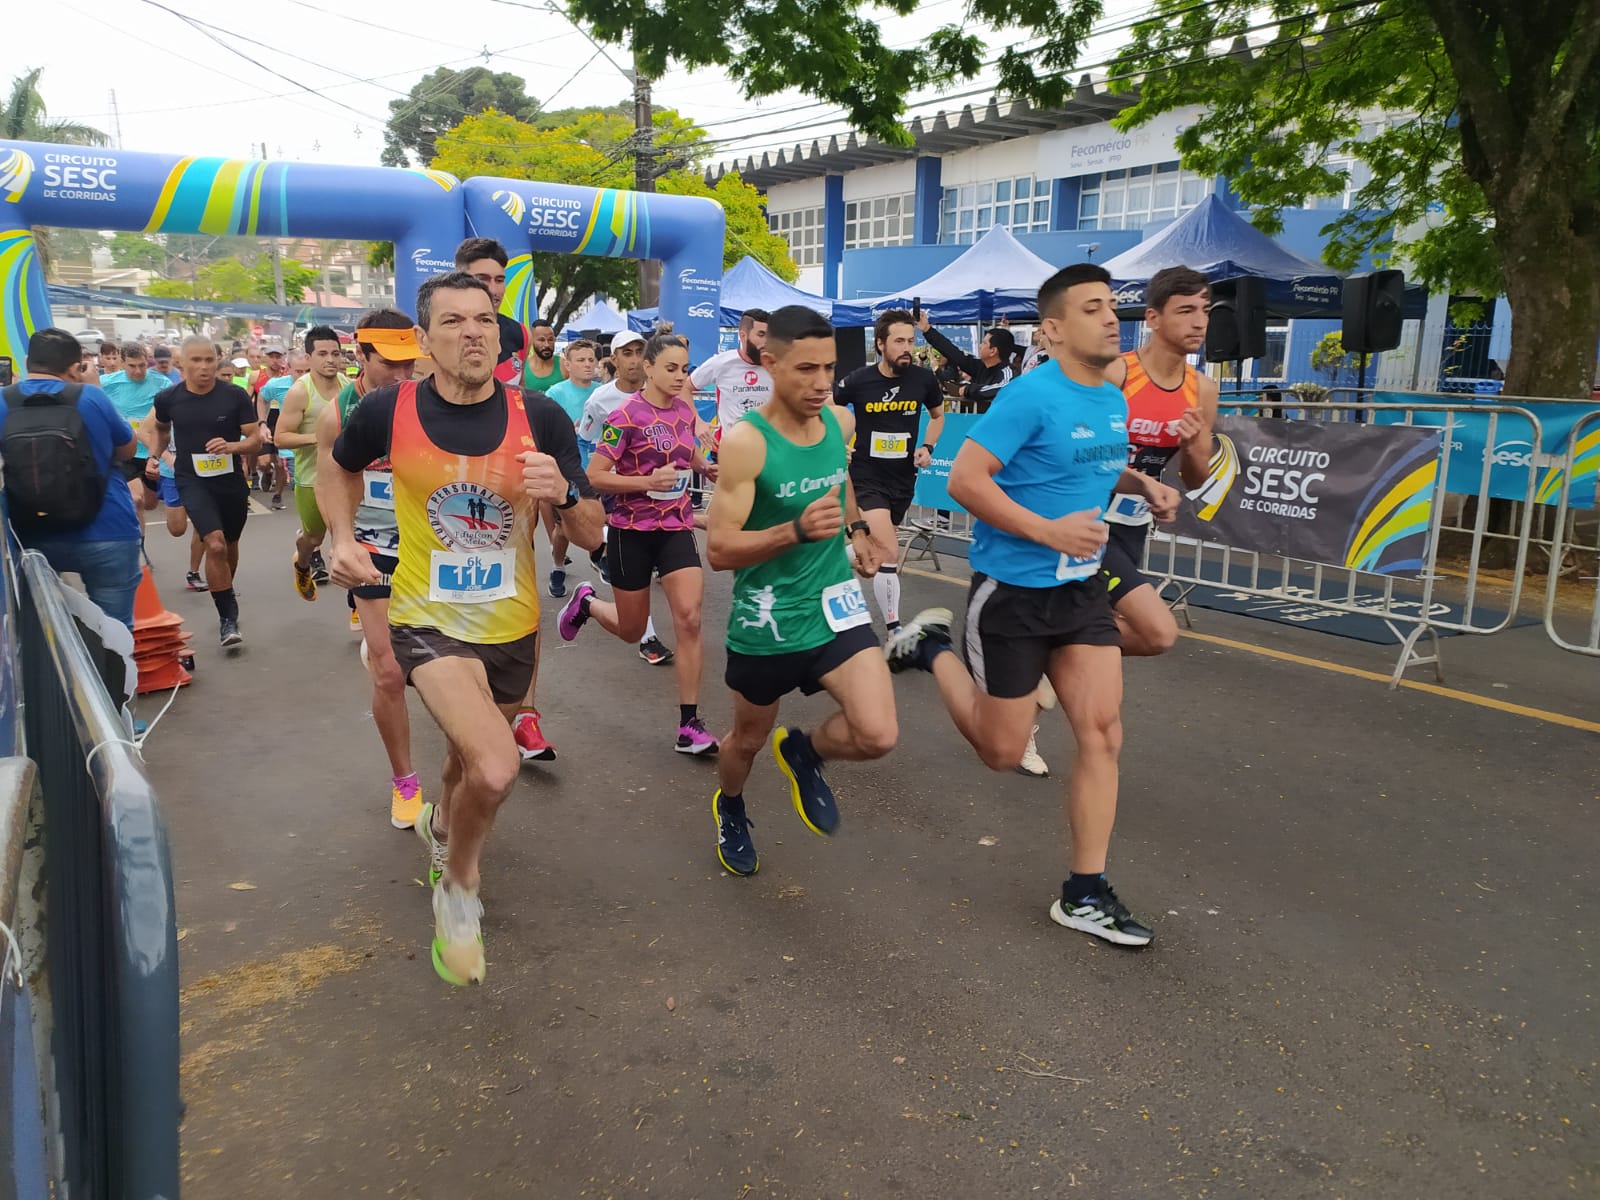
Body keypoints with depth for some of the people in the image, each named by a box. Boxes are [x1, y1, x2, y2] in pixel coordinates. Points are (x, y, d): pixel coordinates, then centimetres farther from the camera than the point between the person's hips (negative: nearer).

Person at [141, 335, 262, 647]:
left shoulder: (235, 396, -9)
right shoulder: (169, 398, -5)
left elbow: (256, 439, -7)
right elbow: (156, 427, 17)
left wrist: (232, 446, -25)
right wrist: (156, 457, 4)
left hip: (232, 482, 2)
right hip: (193, 482, -2)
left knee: (229, 545, 20)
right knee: (215, 545, -20)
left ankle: (225, 596, 46)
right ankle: (228, 617, -10)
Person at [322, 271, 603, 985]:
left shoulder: (540, 418, -12)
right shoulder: (388, 411, -13)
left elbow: (591, 536, -9)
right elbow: (339, 467, 11)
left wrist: (563, 491, -29)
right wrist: (342, 539, -3)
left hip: (512, 626, 3)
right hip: (428, 620, -3)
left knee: (469, 760, 25)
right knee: (497, 769, -24)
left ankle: (440, 826, 62)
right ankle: (459, 886, 8)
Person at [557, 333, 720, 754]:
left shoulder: (685, 410, 4)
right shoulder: (627, 415, -14)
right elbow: (595, 476, -15)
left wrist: (705, 467, 3)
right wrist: (647, 482, -26)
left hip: (677, 528, 4)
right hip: (632, 531, -4)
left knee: (689, 619, -14)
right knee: (631, 630, 10)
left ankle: (689, 725, -6)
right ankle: (585, 602, 45)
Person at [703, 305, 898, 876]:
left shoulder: (840, 421, -2)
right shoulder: (745, 441, -20)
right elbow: (719, 550, -21)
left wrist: (856, 528, 7)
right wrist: (797, 531, -34)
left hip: (835, 602, 4)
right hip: (766, 618, -3)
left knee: (878, 736, -15)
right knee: (749, 738, 19)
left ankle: (805, 752, 19)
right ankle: (729, 808, 54)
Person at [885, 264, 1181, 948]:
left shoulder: (1114, 402, 7)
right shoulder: (1031, 395, -17)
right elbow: (964, 480, -22)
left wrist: (1143, 485, 6)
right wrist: (1050, 530, -26)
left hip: (1082, 588, 7)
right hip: (1012, 591, -7)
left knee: (1102, 731, -2)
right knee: (1002, 752, 5)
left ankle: (1084, 894, 9)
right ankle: (933, 649, 30)